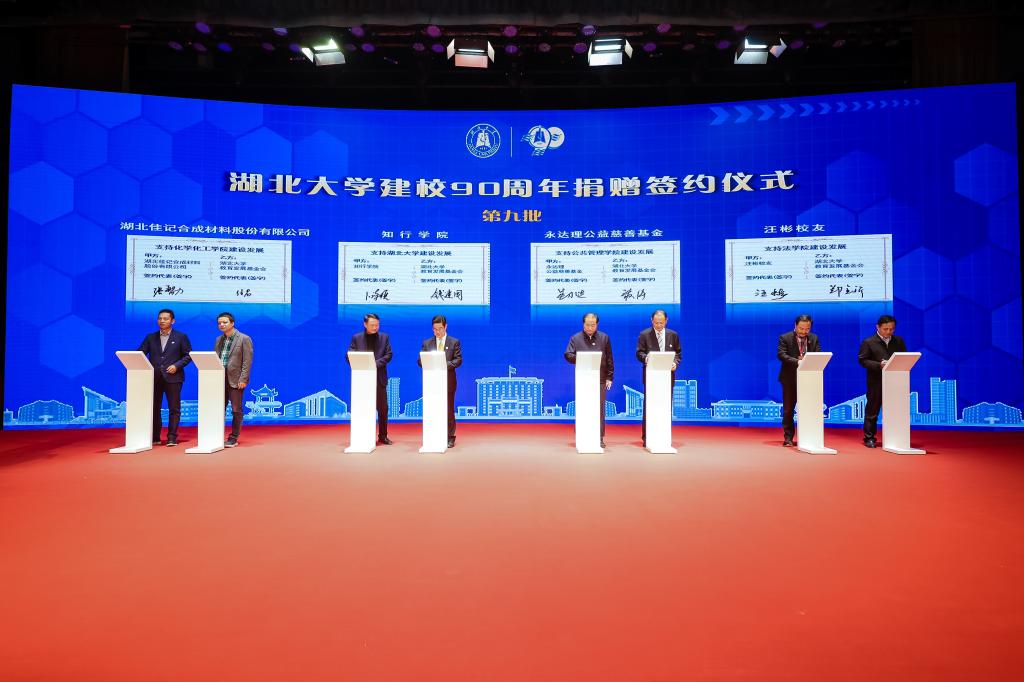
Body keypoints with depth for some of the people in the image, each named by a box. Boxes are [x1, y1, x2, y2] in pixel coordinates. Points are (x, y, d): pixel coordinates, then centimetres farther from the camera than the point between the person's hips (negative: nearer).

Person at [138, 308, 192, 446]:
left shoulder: (181, 337, 4)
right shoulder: (150, 337, 13)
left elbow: (188, 355, 1)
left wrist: (176, 365, -12)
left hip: (173, 377, -3)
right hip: (154, 377, 3)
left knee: (174, 409, -2)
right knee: (154, 408, 8)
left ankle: (172, 438, 2)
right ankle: (155, 437, 16)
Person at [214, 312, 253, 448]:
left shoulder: (244, 339, -4)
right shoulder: (219, 340, 15)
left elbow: (247, 361, -9)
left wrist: (243, 379, -15)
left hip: (235, 380, -6)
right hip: (220, 379, 6)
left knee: (236, 410, 1)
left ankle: (233, 438, 8)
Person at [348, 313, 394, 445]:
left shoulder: (384, 337, 8)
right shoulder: (356, 338, 6)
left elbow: (388, 354, 1)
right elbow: (349, 356, 1)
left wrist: (376, 364, -14)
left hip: (379, 377, 1)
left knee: (383, 408, 3)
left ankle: (383, 436, 14)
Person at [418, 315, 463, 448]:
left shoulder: (454, 342, 5)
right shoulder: (426, 343, 10)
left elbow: (458, 360, -2)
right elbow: (420, 360, 6)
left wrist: (446, 365, -19)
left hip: (448, 381, -2)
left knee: (449, 410, 2)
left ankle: (450, 438, 9)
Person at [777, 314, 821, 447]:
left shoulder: (814, 338, 8)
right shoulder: (785, 338, -4)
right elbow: (781, 355, -16)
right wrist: (797, 361, -30)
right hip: (790, 378, -3)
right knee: (788, 409, 3)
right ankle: (788, 437, 11)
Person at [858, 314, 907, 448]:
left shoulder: (899, 341, 12)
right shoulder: (868, 342, -2)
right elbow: (863, 360, -6)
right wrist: (879, 365, -19)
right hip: (876, 382, -4)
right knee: (872, 410, 2)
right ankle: (869, 438, 9)